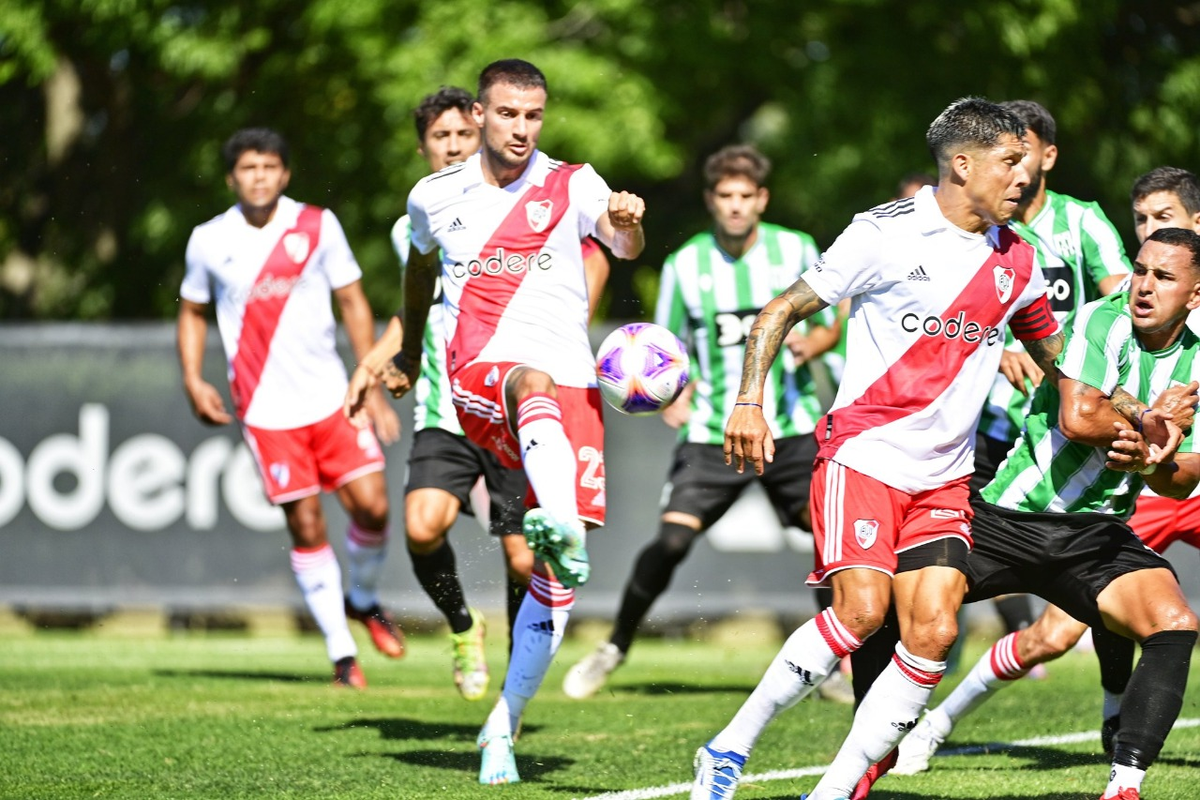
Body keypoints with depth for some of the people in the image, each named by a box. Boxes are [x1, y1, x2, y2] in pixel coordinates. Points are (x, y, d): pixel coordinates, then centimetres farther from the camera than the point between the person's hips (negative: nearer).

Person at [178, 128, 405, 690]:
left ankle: (363, 600, 23)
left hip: (331, 398, 1)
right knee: (306, 527, -2)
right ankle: (342, 653, 8)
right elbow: (192, 311, 16)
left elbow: (352, 303, 7)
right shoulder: (209, 241, 1)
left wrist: (371, 386, 3)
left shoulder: (317, 226, 1)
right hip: (265, 408, -1)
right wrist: (193, 379, 3)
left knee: (371, 505, -8)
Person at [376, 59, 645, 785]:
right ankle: (562, 527, -71)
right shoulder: (436, 196, 10)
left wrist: (630, 223, -36)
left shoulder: (571, 185, 4)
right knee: (537, 385, -40)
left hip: (572, 385, 1)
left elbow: (624, 244, -13)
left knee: (559, 578, -5)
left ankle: (504, 728, 12)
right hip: (479, 374, -1)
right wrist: (407, 356, 40)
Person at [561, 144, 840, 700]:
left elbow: (829, 325, 9)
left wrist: (808, 344, -14)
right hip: (713, 432, 0)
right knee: (672, 540, -14)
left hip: (791, 426, 1)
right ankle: (615, 648, 7)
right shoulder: (684, 266, 0)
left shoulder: (796, 251, 0)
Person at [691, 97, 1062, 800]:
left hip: (944, 478, 5)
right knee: (861, 609, -22)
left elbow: (1055, 353, 27)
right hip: (862, 453, -5)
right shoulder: (888, 233, -6)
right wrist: (750, 402, -13)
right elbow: (784, 309, -1)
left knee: (933, 633, -11)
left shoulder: (1016, 260, 11)